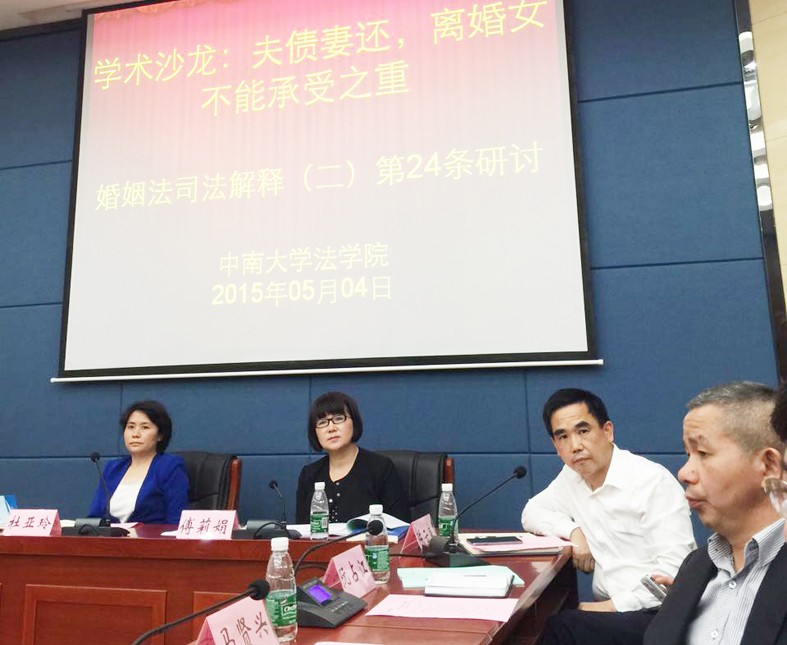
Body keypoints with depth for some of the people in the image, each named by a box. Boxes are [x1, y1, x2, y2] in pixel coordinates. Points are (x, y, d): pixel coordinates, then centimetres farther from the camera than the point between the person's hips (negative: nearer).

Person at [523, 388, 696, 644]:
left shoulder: (653, 480, -14)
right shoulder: (571, 477, 8)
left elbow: (675, 566, -19)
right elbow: (531, 513, 15)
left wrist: (616, 605, -25)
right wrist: (573, 530, -4)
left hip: (657, 614, -6)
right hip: (610, 611, 6)